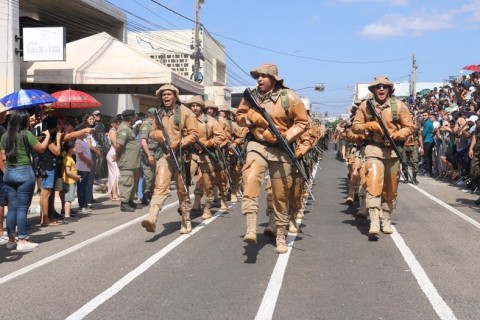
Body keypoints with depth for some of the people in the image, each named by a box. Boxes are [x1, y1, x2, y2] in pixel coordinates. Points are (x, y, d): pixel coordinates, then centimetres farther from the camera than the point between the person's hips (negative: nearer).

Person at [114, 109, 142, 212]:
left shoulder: (127, 128, 17)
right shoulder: (124, 129, -17)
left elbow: (119, 145, 25)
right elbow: (118, 145, -27)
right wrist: (117, 156, -15)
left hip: (131, 162, 11)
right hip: (126, 162, -11)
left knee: (132, 182, 17)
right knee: (127, 182, -5)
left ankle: (130, 201, 27)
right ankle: (124, 204, 0)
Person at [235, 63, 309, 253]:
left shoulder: (289, 97, -6)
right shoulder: (251, 96, 3)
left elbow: (302, 123, -3)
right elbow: (239, 116, 14)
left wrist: (286, 136, -18)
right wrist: (251, 117, -9)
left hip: (280, 150, -1)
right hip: (257, 145, 1)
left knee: (281, 195, 8)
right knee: (251, 179, -29)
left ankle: (281, 237, 24)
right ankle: (251, 229, -34)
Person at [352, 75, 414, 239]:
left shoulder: (399, 106, 0)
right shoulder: (365, 105, 1)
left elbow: (409, 127, 4)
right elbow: (355, 126, 6)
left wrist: (395, 135, -13)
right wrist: (370, 125, -13)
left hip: (393, 150, 2)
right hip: (373, 149, -2)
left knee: (391, 188, 10)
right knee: (373, 182, -19)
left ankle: (386, 220, 25)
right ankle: (374, 221, -23)